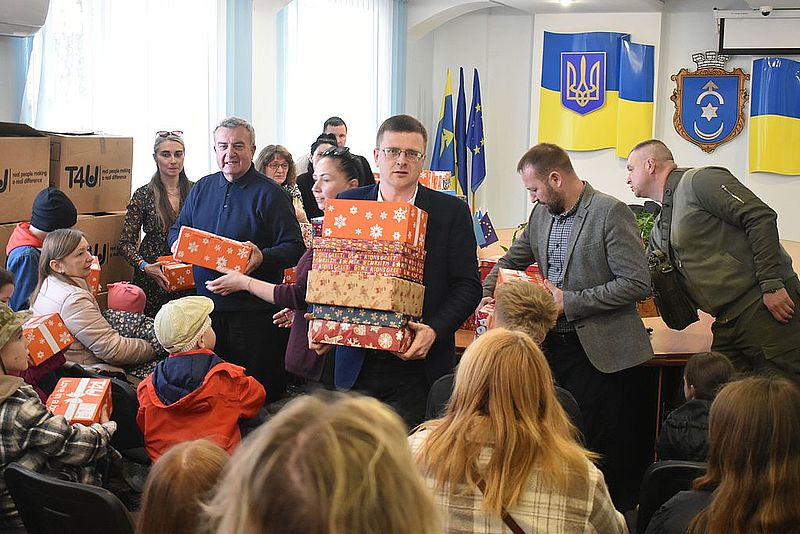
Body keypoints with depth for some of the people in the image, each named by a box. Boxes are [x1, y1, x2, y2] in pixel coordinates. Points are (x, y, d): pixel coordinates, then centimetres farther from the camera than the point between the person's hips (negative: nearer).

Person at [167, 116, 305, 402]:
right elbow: (177, 229, 22)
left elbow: (295, 247, -9)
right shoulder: (202, 188, 13)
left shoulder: (270, 194, -4)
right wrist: (178, 243, -2)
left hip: (254, 309, -5)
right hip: (206, 303, 5)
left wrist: (263, 257, -28)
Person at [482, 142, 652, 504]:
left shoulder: (610, 212, -13)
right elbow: (511, 261, 24)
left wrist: (570, 302, -17)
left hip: (597, 350, -6)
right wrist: (485, 295, 5)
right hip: (553, 344, 7)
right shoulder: (541, 213, 9)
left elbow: (637, 283, -17)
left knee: (598, 444, -1)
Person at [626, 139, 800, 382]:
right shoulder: (659, 227, 22)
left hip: (764, 305, -9)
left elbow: (761, 218, -15)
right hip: (728, 323, 9)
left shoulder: (699, 180, -5)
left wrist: (772, 285, -20)